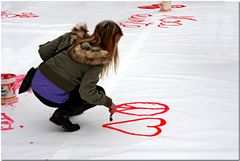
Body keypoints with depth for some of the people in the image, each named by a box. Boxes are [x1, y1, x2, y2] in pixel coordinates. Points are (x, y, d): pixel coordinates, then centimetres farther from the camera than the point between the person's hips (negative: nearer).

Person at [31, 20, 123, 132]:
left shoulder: (71, 37, 2)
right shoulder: (98, 60, -13)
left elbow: (43, 51, 4)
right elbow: (87, 92, -17)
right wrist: (109, 103, 0)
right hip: (53, 97, -7)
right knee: (99, 92, 11)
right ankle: (62, 114, -3)